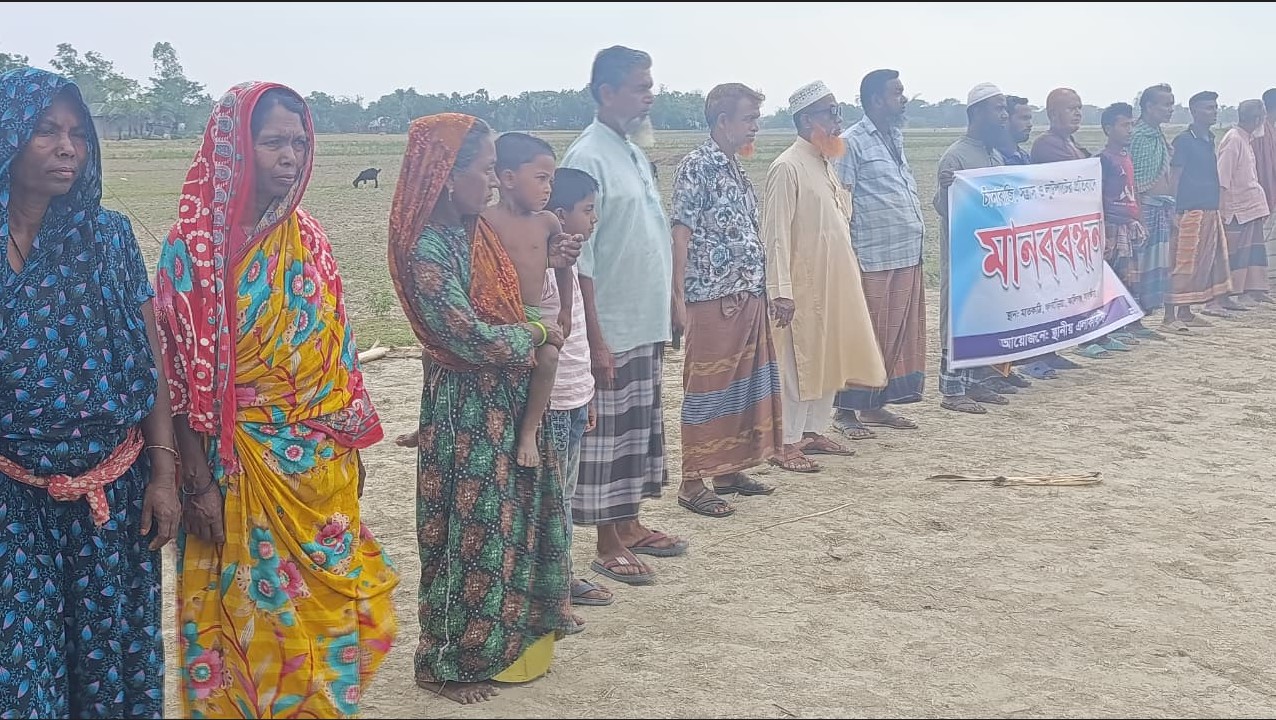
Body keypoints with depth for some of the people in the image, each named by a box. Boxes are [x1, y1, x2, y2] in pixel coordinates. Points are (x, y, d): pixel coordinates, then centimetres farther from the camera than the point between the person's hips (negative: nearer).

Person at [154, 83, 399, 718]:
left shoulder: (309, 239, 4)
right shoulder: (193, 247, -11)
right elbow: (182, 373, -11)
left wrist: (352, 446, 11)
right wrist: (198, 483, -13)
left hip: (322, 463, 5)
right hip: (239, 467, -5)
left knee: (322, 605, 14)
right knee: (248, 609, 8)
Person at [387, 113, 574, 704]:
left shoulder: (477, 233, 6)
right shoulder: (427, 249, -21)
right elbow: (472, 338, -24)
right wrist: (537, 334, -9)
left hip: (506, 401, 8)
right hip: (466, 410, -8)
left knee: (507, 524, 18)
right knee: (470, 535, 3)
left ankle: (499, 640, 34)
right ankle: (446, 664, 21)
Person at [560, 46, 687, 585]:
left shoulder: (636, 152, 11)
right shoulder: (588, 158, -15)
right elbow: (578, 259, -18)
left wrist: (667, 313, 16)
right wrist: (595, 339, -20)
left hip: (647, 326, 9)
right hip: (611, 332, -9)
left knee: (641, 429, 17)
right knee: (607, 437, 2)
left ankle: (630, 525, 30)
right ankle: (609, 545, 13)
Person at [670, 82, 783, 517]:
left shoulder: (736, 167, 15)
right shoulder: (697, 166, -10)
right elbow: (681, 233, -15)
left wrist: (762, 286, 18)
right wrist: (678, 297, -20)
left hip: (749, 297, 9)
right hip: (713, 299, -9)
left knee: (745, 384, 13)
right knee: (708, 389, -3)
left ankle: (729, 470, 25)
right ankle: (693, 482, 6)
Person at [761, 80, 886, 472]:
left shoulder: (824, 163, 13)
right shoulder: (787, 167, -14)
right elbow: (776, 233, -18)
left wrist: (850, 274, 17)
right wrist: (781, 289, -22)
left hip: (835, 282, 9)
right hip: (803, 285, -9)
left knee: (829, 359, 13)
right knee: (798, 362, -3)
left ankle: (814, 432, 25)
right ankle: (786, 445, 6)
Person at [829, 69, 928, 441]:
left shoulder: (896, 139, 17)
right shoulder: (852, 142, -7)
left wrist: (917, 229, 18)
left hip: (907, 257, 8)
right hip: (872, 260, -8)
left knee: (899, 335, 10)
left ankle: (876, 405, 20)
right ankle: (846, 411, 6)